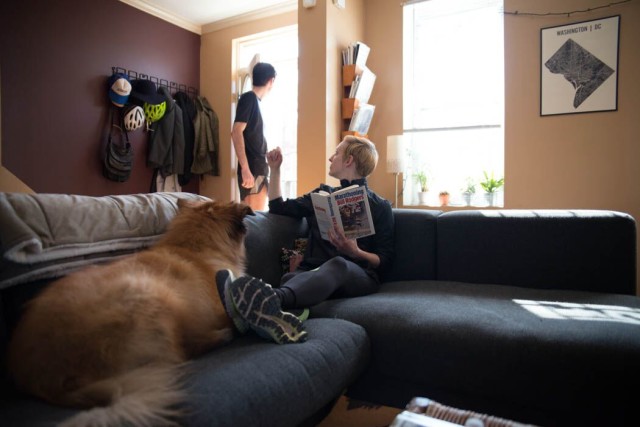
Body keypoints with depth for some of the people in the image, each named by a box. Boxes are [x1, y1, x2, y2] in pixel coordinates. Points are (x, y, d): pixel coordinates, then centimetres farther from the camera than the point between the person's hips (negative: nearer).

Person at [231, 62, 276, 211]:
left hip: (259, 169, 9)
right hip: (251, 170, -9)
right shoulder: (249, 98, -7)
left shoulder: (254, 100, 17)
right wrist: (245, 168, -24)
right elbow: (236, 132, -17)